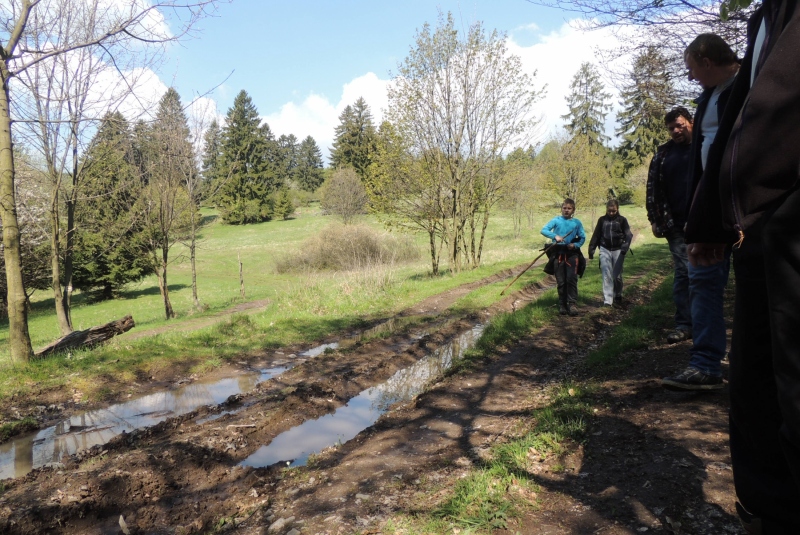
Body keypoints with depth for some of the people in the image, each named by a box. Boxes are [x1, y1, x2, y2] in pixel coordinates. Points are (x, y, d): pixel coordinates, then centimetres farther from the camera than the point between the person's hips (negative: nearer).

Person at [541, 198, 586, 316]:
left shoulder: (577, 222, 5)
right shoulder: (556, 220, 2)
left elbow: (582, 237, 8)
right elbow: (543, 230, -7)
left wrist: (575, 245, -11)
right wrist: (555, 236, -22)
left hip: (572, 253, 0)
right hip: (559, 252, 0)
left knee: (571, 279, -9)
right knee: (561, 281, 5)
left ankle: (572, 304, -5)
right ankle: (562, 305, 14)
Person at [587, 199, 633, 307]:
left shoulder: (622, 220, 4)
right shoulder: (602, 220, 8)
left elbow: (628, 235, -2)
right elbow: (596, 235, 10)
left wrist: (625, 246, -19)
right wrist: (591, 249, 6)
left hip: (618, 250, -1)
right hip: (605, 250, 1)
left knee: (617, 276, 3)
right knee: (606, 275, -6)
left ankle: (618, 297, 23)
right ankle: (607, 300, -7)